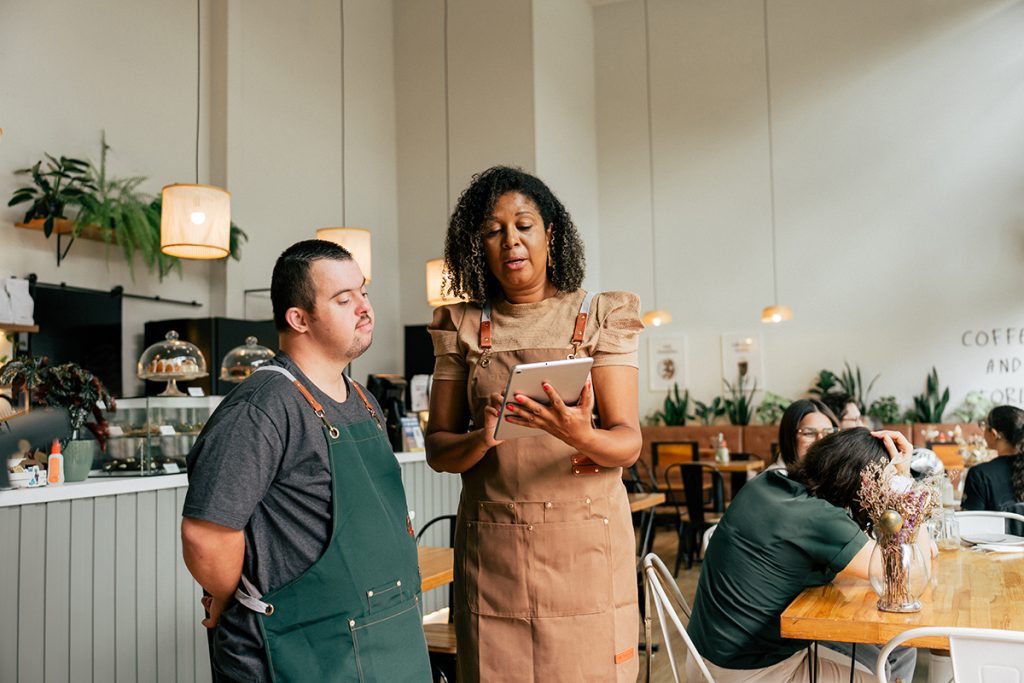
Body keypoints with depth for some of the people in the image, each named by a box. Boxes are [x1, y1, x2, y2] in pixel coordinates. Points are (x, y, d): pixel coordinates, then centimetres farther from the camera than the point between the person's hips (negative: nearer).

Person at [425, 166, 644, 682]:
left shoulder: (600, 317, 2)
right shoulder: (463, 327, 7)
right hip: (491, 551, 1)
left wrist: (580, 436, -27)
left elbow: (629, 442, -5)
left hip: (586, 546, -1)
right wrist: (481, 439, -18)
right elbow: (437, 448, 4)